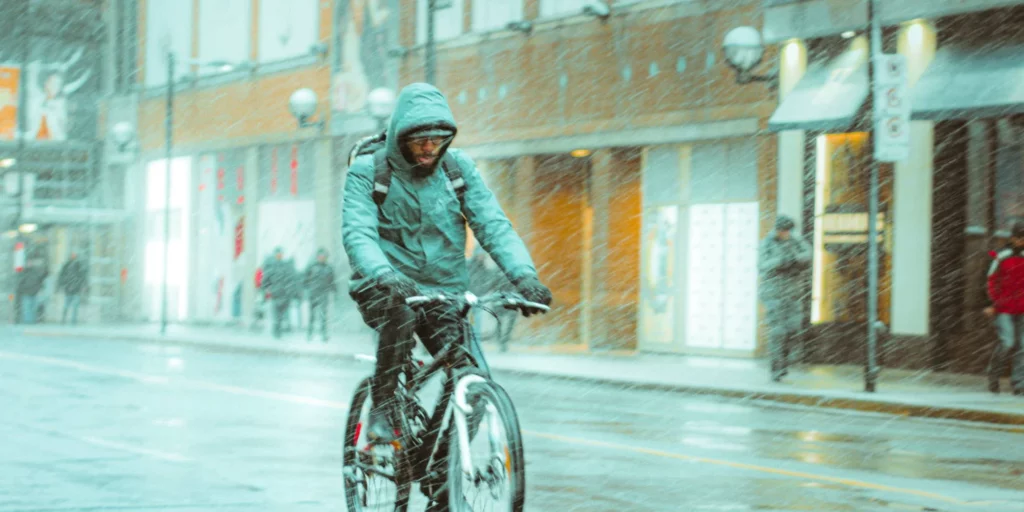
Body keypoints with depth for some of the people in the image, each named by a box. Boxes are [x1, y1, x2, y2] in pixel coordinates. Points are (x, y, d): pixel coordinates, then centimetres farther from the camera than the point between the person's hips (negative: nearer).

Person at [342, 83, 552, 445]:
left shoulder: (458, 168, 1)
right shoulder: (367, 171, -6)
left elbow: (493, 225, -8)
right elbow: (357, 234, -20)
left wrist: (524, 275, -26)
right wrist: (386, 276, -41)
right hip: (385, 290, -3)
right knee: (401, 314, -38)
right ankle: (380, 409, -18)